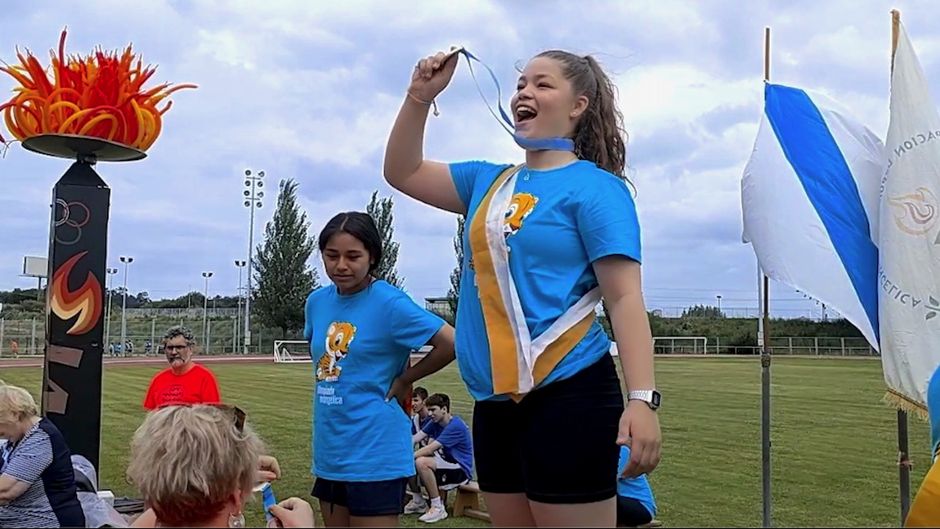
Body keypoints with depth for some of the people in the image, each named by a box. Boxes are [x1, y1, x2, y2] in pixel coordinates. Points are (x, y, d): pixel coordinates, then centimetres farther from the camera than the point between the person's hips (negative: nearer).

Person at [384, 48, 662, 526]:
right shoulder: (488, 181, 15)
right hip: (495, 401, 7)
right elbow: (402, 173, 19)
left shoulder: (595, 187, -6)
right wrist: (420, 96, 5)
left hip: (568, 395, -7)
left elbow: (625, 298, -13)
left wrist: (642, 398, -23)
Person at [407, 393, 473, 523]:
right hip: (446, 464, 9)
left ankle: (438, 508, -19)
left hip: (462, 470, -9)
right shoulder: (435, 423, 6)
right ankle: (418, 501, 12)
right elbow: (415, 438, -3)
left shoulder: (455, 426, -21)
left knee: (421, 462, -30)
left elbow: (430, 449, -26)